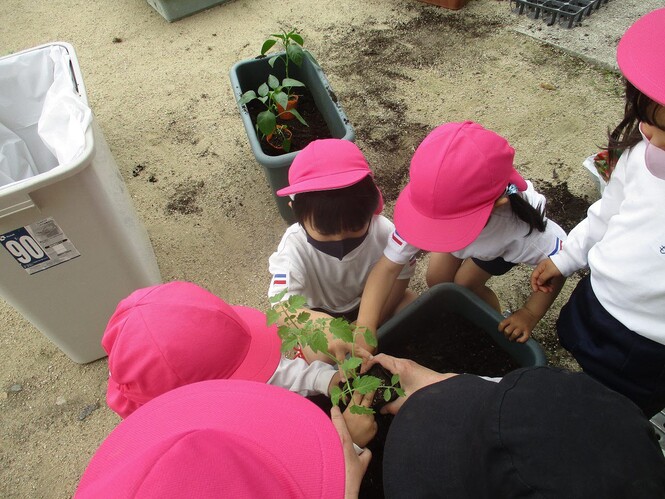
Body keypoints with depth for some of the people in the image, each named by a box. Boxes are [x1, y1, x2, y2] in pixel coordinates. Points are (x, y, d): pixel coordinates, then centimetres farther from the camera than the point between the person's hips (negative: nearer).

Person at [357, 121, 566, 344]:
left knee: (465, 284, -11)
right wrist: (364, 327, -47)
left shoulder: (522, 227, -46)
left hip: (508, 242, -2)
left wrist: (530, 314, -32)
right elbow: (389, 264, -40)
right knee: (436, 280, 0)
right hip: (457, 227, 2)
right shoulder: (429, 206, -43)